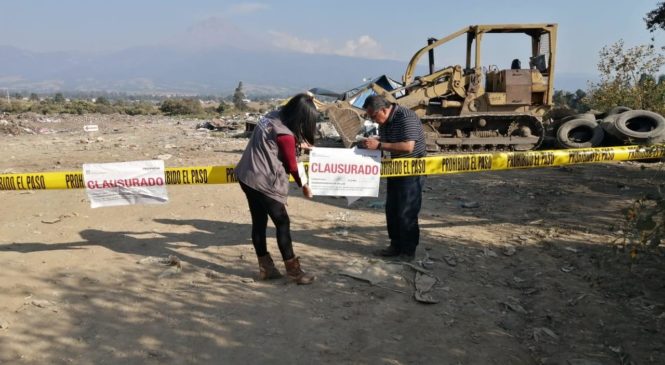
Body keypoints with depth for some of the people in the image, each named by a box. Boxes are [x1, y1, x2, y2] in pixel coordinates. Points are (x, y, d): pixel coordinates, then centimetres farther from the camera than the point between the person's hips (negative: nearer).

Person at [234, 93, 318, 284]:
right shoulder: (285, 135, -20)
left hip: (246, 176, 9)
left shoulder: (273, 116, 3)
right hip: (264, 183, -9)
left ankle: (266, 268, 23)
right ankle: (293, 271, 8)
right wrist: (303, 186, 9)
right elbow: (292, 166, -7)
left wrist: (298, 142, 7)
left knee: (259, 222, 13)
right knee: (282, 223, 0)